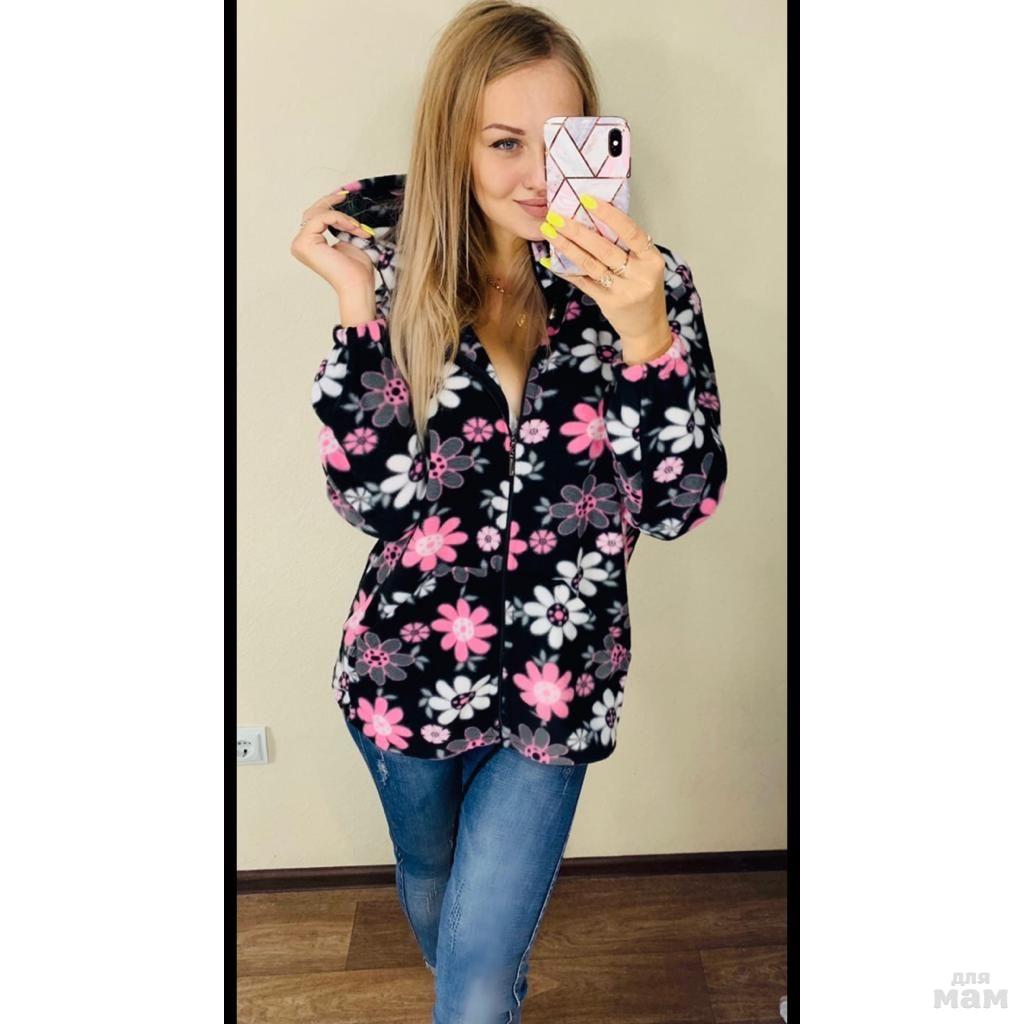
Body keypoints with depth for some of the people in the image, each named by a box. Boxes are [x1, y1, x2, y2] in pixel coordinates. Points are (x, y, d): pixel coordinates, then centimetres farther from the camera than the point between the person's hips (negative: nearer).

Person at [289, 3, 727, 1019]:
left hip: (554, 682, -2)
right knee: (428, 888, 31)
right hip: (406, 666, 3)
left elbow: (679, 505, -16)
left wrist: (645, 332, -30)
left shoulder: (648, 285, -10)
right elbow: (371, 498, -14)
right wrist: (358, 301, -20)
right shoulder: (403, 283, -7)